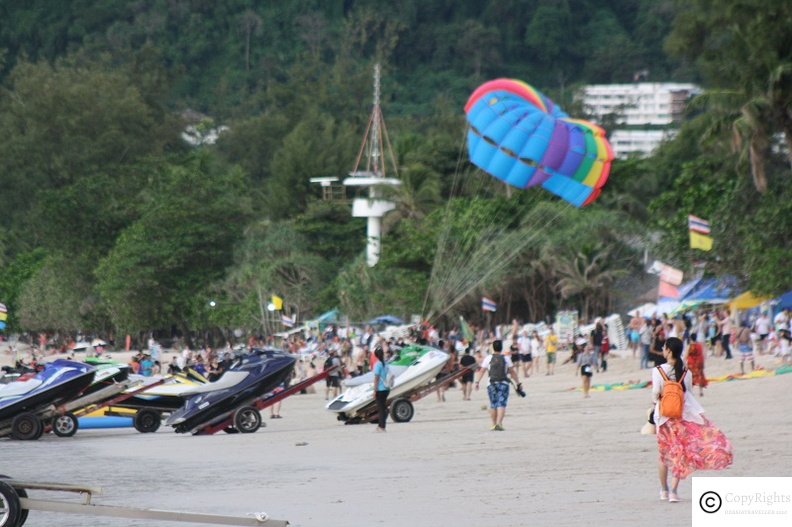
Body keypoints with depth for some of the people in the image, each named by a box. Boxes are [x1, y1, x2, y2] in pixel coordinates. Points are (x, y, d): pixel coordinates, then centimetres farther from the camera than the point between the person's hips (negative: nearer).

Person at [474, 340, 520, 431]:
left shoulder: (488, 358, 4)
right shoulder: (506, 358, 6)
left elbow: (482, 371, -4)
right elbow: (512, 372, 6)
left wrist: (477, 381, -7)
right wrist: (518, 383, 11)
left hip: (492, 384, 1)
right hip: (503, 383, -1)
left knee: (493, 405, 12)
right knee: (501, 404, -7)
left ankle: (494, 424, 17)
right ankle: (499, 423, -23)